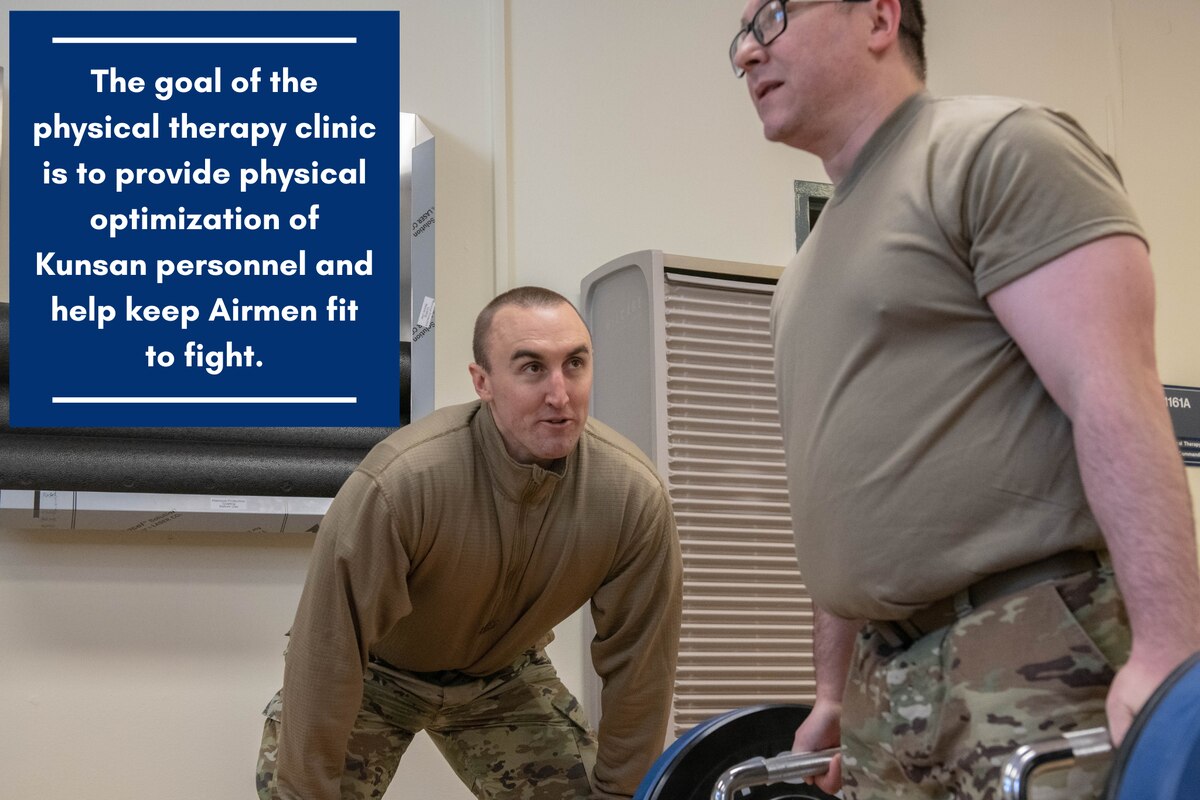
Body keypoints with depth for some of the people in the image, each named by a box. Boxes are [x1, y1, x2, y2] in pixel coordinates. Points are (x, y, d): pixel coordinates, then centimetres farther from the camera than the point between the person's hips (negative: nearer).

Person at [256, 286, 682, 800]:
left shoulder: (634, 496, -26)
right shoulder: (399, 481, -37)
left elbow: (636, 663, -13)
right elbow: (327, 653, -30)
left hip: (505, 677, 3)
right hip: (375, 671, -2)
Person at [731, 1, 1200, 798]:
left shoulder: (995, 148, -4)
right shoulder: (816, 267, 21)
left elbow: (1116, 393, -16)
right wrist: (833, 693, 23)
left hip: (1043, 652, -8)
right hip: (888, 683, 8)